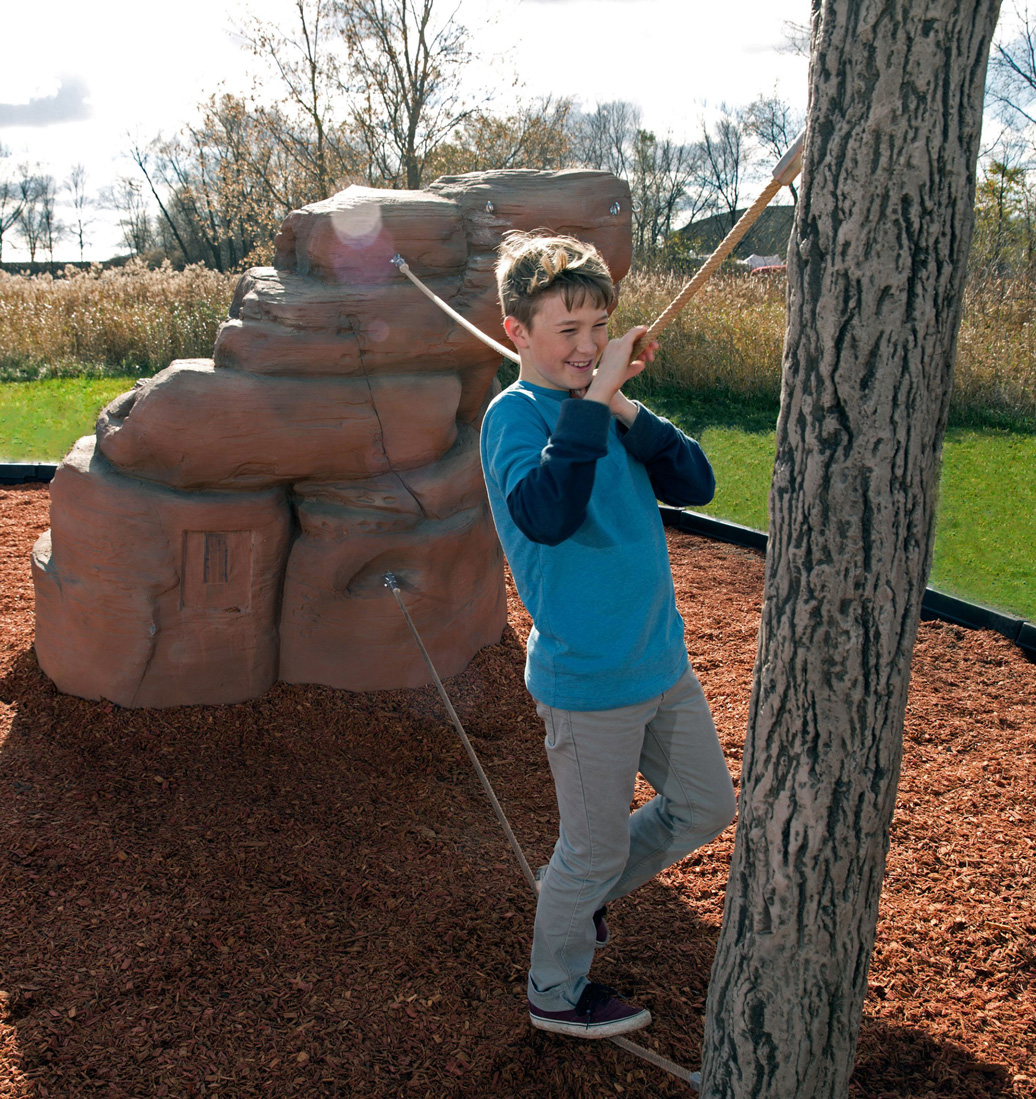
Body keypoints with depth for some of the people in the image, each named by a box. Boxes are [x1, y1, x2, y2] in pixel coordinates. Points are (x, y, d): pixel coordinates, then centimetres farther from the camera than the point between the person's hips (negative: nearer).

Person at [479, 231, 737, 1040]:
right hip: (589, 681, -7)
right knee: (596, 847, 10)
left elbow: (696, 484, -4)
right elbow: (544, 515, -36)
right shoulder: (517, 413, -16)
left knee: (707, 807, 21)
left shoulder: (605, 408, 5)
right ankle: (556, 994, 36)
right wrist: (591, 401, -35)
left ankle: (579, 896, 41)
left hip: (664, 662, 8)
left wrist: (625, 407, -15)